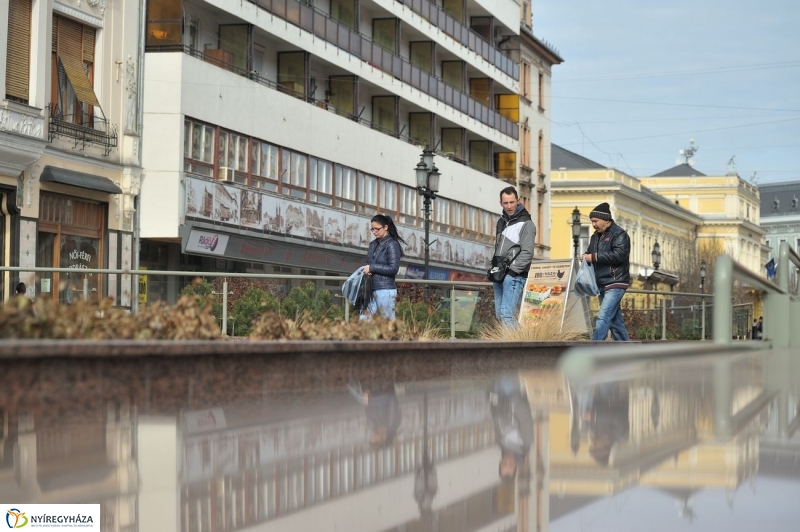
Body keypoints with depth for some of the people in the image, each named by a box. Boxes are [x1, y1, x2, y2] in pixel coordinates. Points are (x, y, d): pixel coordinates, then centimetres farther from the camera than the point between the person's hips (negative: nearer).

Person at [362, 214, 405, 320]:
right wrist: (366, 268, -2)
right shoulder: (373, 244, 14)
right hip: (372, 290, 8)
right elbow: (367, 262, 22)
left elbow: (393, 269, -14)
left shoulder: (392, 244, -8)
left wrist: (372, 267, -15)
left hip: (385, 290, -8)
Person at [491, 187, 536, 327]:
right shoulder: (501, 222, 19)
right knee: (499, 315, 6)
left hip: (514, 276, -8)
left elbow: (527, 253, -12)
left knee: (507, 314, -18)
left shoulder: (526, 224, -4)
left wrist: (512, 270, -18)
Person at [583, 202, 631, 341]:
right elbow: (591, 253, 24)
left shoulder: (619, 234, -8)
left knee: (603, 317, -17)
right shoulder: (596, 236, 17)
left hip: (615, 283, -9)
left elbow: (618, 255, -21)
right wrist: (586, 256, -1)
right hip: (602, 284, 9)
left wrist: (594, 257, -21)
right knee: (615, 319, 12)